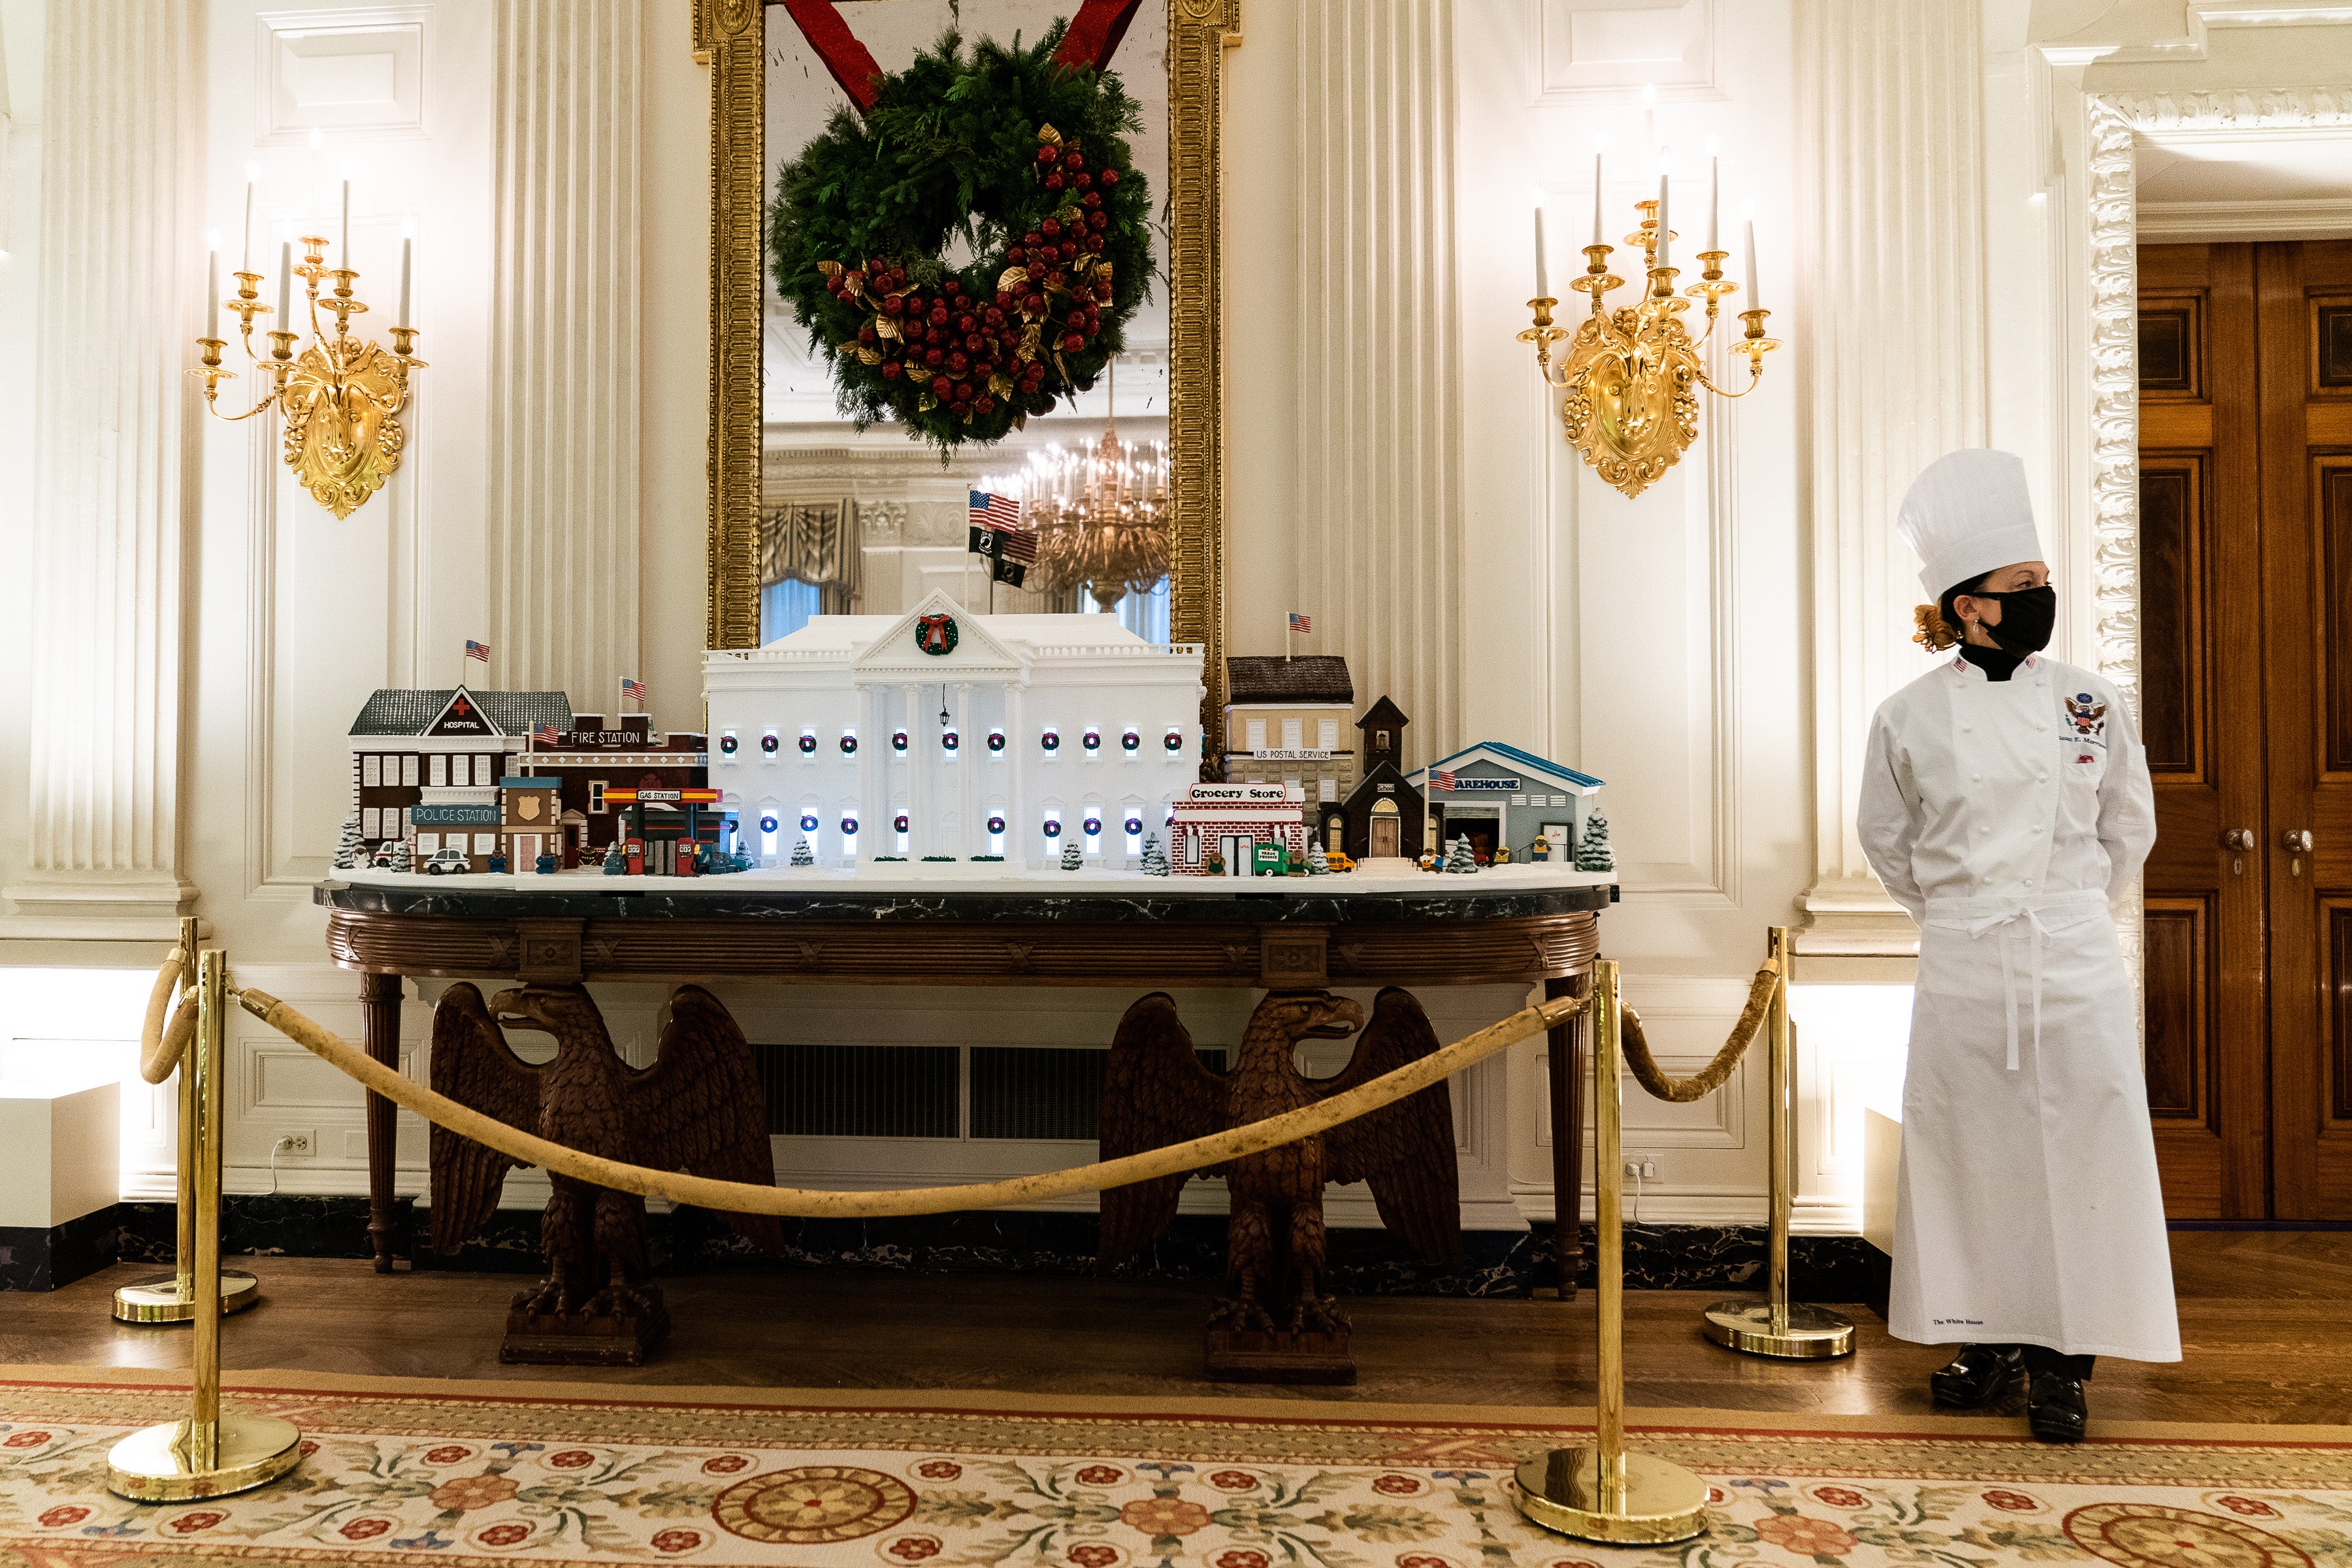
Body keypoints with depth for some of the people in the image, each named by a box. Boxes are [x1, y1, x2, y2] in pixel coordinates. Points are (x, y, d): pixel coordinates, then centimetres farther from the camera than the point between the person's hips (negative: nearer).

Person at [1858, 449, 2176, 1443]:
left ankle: (2061, 1365, 16)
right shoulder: (1910, 717, -2)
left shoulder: (2090, 704, 2)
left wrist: (2067, 908, 14)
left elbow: (2129, 829, 13)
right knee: (1971, 1156, 7)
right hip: (1964, 970, 0)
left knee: (2077, 1155, 3)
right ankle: (1990, 1341, 23)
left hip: (2075, 965, 1)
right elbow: (1888, 841, 10)